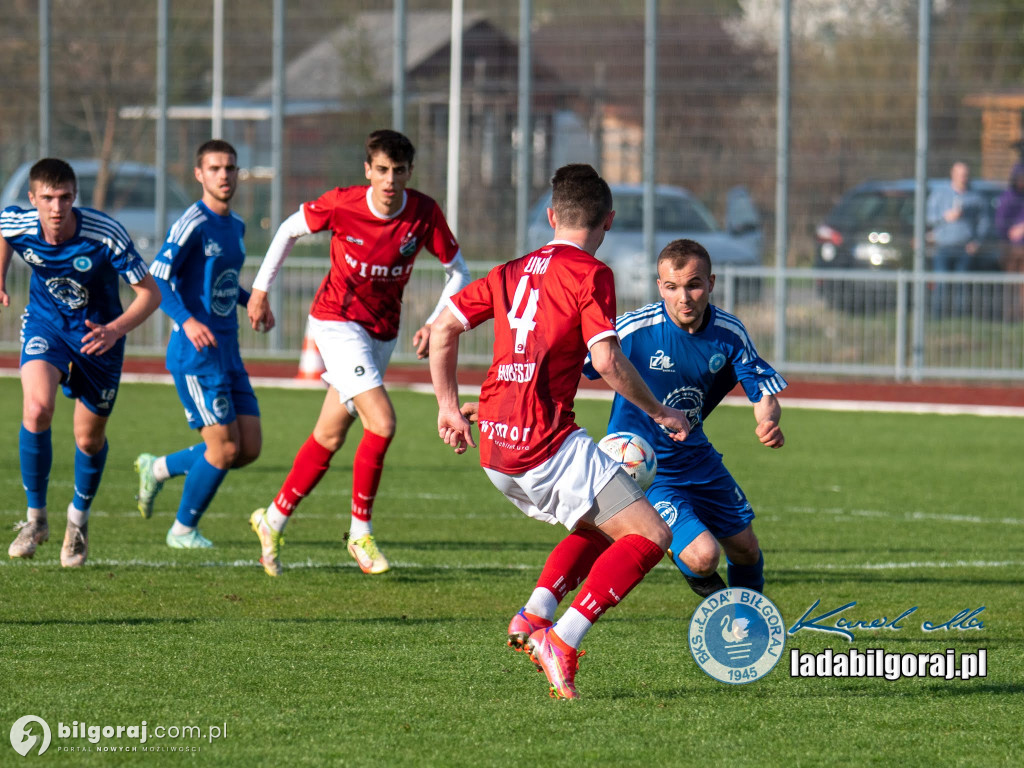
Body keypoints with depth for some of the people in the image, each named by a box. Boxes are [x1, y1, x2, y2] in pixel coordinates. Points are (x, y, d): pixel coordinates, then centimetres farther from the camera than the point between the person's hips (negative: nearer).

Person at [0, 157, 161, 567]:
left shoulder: (105, 234, -29)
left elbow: (150, 292, -21)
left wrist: (114, 330, -35)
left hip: (98, 333, -1)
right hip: (44, 323, 1)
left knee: (90, 438, 10)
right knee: (37, 408, -26)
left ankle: (79, 517, 41)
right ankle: (36, 517, -8)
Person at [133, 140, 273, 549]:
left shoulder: (236, 225, 13)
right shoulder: (193, 224, -12)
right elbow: (158, 279, -16)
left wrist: (252, 300, 12)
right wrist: (186, 320, -31)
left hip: (228, 353, 8)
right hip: (196, 352, -8)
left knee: (249, 448, 4)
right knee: (225, 448, -10)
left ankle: (158, 468, 23)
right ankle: (184, 529, 10)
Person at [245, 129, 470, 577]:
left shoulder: (424, 214, -11)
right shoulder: (342, 204, -16)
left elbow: (458, 271, 0)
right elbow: (291, 230, 2)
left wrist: (435, 323, -13)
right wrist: (261, 290, 6)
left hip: (382, 333, 4)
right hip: (336, 322, -4)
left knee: (329, 438, 10)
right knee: (381, 423, -20)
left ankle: (273, 521, 26)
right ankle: (360, 533, -7)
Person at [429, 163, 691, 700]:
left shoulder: (513, 272, 16)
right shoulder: (590, 274, -5)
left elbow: (444, 327, 16)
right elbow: (606, 361, -14)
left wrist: (449, 406, 21)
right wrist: (659, 412, -1)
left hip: (495, 452, 8)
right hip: (547, 446, -8)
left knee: (601, 526, 26)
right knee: (650, 535, -6)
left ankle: (536, 613, 6)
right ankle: (562, 640, -18)